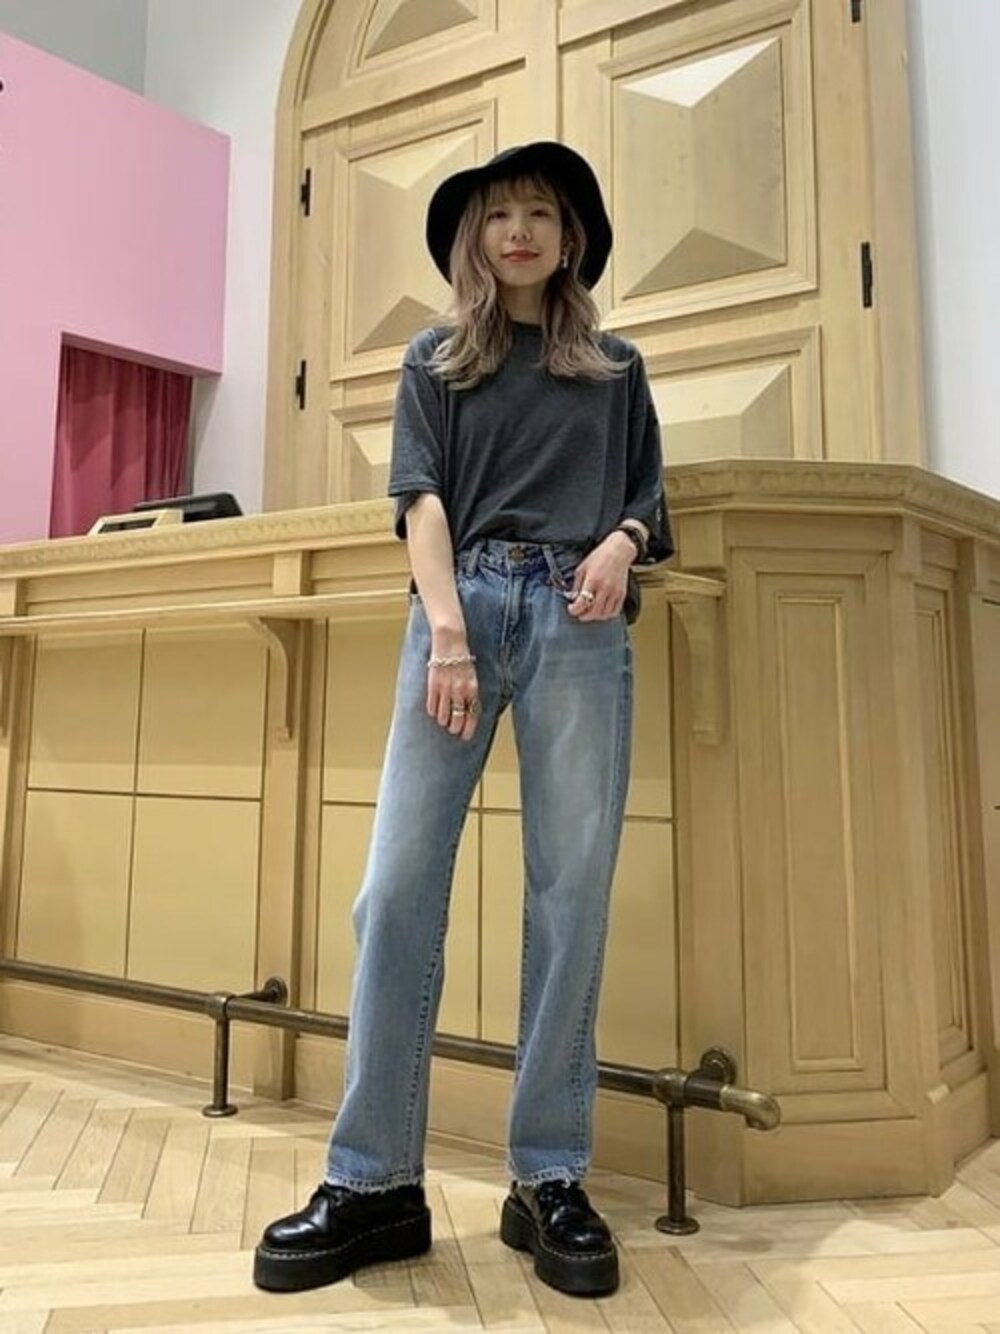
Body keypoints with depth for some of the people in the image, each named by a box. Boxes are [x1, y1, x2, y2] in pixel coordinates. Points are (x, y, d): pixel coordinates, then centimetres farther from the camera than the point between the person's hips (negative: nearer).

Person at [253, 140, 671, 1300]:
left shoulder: (616, 369, 22)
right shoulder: (435, 362, 19)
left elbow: (649, 502, 18)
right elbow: (423, 502, 5)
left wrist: (621, 544, -6)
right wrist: (447, 630, -11)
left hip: (579, 624, 1)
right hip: (461, 604, 0)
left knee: (571, 893, -4)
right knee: (397, 887, -9)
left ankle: (550, 1179, 9)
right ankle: (375, 1180, 4)